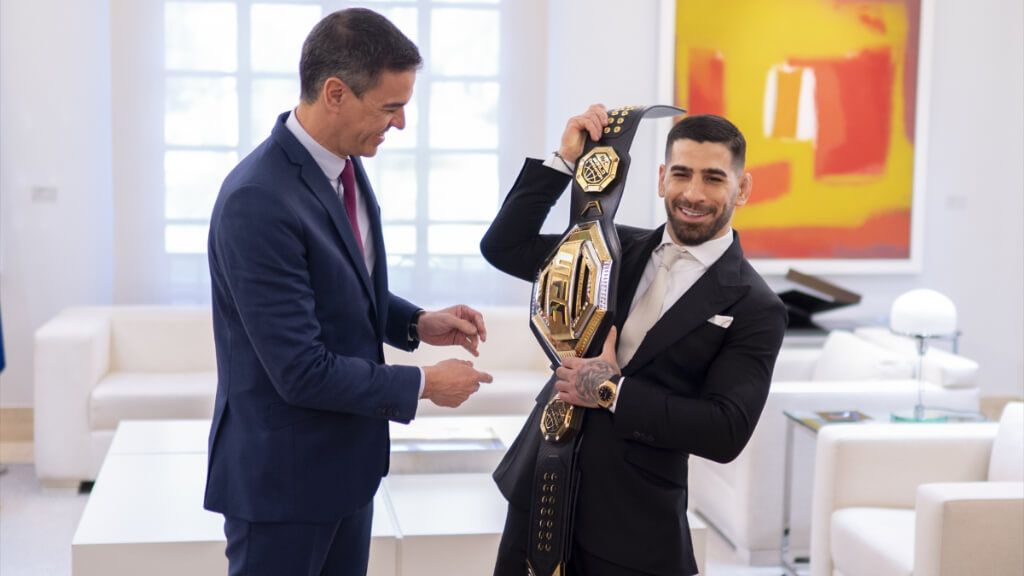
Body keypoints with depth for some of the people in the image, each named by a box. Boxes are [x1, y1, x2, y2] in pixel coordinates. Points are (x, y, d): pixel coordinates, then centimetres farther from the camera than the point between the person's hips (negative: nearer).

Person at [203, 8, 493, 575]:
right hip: (282, 476, -8)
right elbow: (301, 371, -26)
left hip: (344, 460, 8)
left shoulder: (344, 165, 2)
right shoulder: (258, 200, -26)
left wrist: (417, 323, 1)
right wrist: (422, 385, -16)